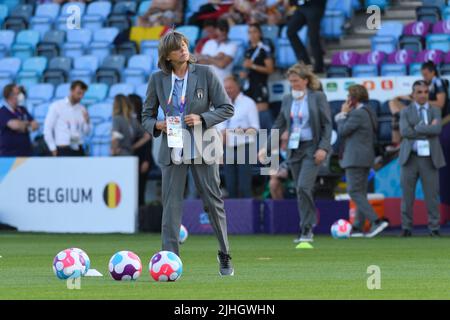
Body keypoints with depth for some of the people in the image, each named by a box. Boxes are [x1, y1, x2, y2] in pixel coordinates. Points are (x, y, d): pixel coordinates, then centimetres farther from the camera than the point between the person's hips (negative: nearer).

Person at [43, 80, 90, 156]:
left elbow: (86, 132, 11)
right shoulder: (57, 106, -2)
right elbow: (47, 130, -2)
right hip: (63, 151, -4)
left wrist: (87, 121, -9)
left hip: (78, 151, 4)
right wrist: (53, 149, -6)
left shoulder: (82, 109, 9)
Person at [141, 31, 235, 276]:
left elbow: (227, 108, 0)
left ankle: (224, 256, 20)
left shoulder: (205, 74, -2)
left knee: (213, 202, 4)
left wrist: (202, 119, -15)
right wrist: (157, 125, -11)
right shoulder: (158, 79, 3)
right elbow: (147, 115, 11)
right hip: (173, 150, 1)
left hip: (202, 148, -1)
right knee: (171, 205, -6)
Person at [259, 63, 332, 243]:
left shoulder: (318, 97, -4)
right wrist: (267, 147, 6)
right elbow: (279, 125, 14)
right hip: (294, 149, 5)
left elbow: (327, 124, -5)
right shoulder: (287, 100, 10)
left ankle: (306, 229, -12)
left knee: (303, 187, -18)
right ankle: (307, 230, 15)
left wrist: (323, 148, -15)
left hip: (312, 148, -5)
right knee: (300, 190, 6)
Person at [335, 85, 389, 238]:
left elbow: (342, 131, -12)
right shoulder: (369, 113, 14)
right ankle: (358, 227, 10)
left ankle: (376, 221, -21)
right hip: (367, 157, 10)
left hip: (355, 159, -10)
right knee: (361, 193, 10)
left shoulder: (357, 114, -16)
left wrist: (343, 114, 1)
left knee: (355, 192, -11)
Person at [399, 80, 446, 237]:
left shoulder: (435, 111, 8)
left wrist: (417, 128, -13)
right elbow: (405, 132, -12)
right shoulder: (405, 112, 6)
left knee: (432, 194, -1)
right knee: (407, 195, 1)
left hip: (429, 158, 0)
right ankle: (406, 227, 8)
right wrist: (428, 130, -12)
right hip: (410, 158, 0)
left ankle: (434, 228, 5)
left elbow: (437, 129, -11)